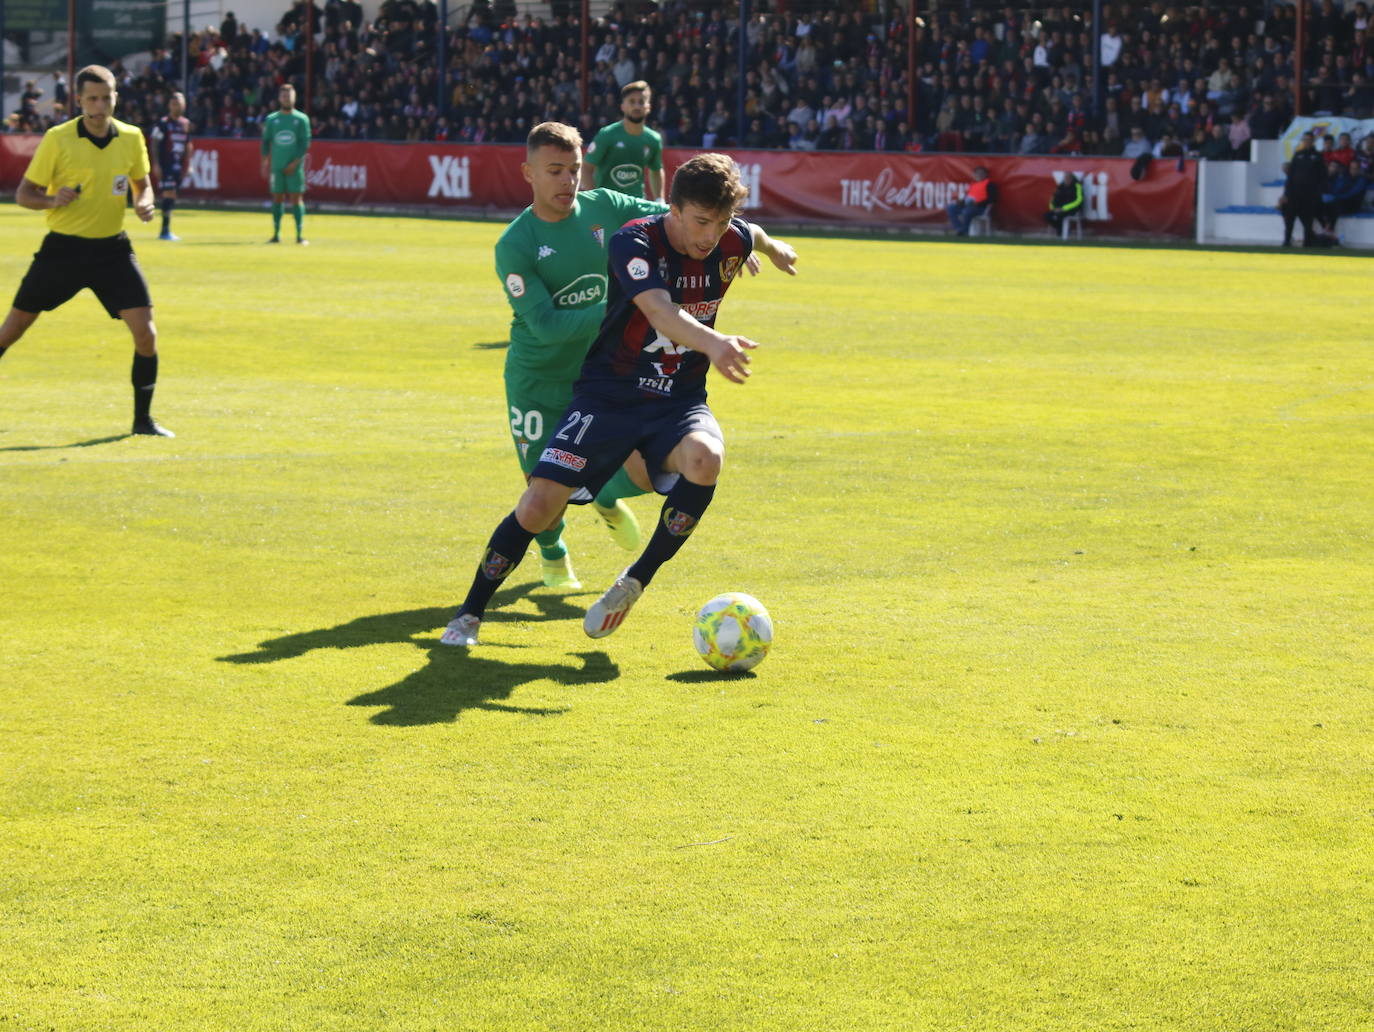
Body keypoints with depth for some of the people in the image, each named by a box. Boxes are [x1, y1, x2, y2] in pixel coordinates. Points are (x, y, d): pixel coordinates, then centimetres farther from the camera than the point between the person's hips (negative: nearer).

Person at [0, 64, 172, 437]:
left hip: (112, 249, 2)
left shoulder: (131, 138, 0)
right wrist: (53, 199, -25)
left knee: (145, 333, -11)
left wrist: (144, 203, -7)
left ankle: (143, 419, 3)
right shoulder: (57, 139, -9)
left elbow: (142, 184, 16)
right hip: (63, 248, -2)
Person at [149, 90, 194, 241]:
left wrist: (188, 164, 15)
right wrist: (156, 165, -14)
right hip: (166, 165, -6)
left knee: (172, 198, 9)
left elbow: (188, 146, 20)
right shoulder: (163, 123, -7)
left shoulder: (186, 124, 12)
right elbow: (155, 144, -8)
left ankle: (166, 230, 16)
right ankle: (165, 230, -11)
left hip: (179, 166, 6)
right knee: (169, 195, -13)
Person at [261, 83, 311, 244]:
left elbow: (306, 143, -2)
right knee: (277, 198, 4)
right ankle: (276, 234, 8)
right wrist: (265, 163, 1)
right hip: (276, 165, 2)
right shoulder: (271, 119, 9)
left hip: (294, 166, -2)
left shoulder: (301, 119, 3)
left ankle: (300, 234, -4)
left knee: (296, 198, -4)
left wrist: (295, 162, -12)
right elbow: (266, 142, 10)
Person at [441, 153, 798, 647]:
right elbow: (661, 311, -40)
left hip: (679, 401, 3)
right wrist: (713, 343, -59)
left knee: (705, 459, -33)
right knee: (538, 506, -13)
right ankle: (469, 615, 11)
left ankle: (635, 582, -12)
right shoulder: (634, 242, -21)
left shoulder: (733, 241, -7)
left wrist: (773, 248, 44)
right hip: (609, 396, -3)